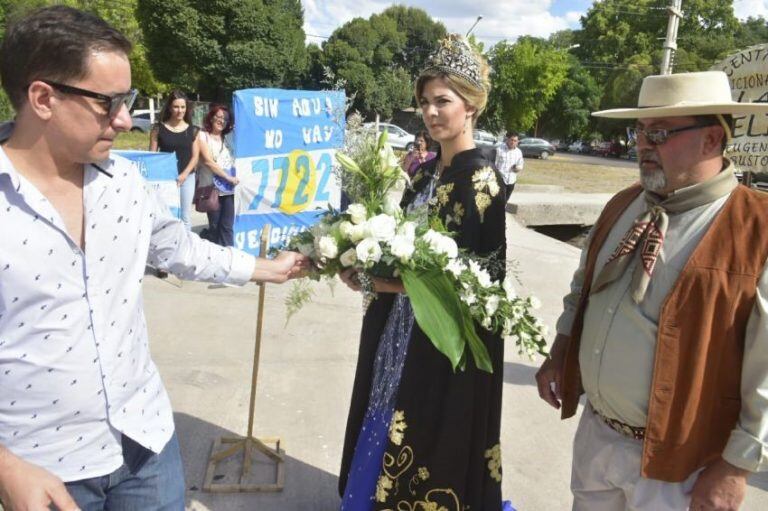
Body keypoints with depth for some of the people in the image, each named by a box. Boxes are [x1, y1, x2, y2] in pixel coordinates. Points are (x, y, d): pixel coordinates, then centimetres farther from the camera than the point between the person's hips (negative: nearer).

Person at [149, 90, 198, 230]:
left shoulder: (192, 130, 5)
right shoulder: (158, 128, 0)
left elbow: (195, 156, 3)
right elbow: (152, 155, -1)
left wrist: (184, 174, -10)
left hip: (187, 177, 2)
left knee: (186, 216, 9)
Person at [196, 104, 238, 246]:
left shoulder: (228, 137, 17)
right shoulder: (202, 135, 3)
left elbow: (235, 159, 16)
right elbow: (208, 161, -8)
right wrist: (228, 177, -12)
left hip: (229, 188, 3)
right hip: (212, 187, -3)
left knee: (227, 225, 1)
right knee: (214, 225, 3)